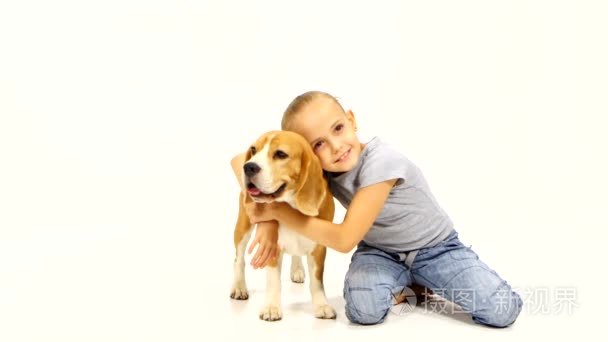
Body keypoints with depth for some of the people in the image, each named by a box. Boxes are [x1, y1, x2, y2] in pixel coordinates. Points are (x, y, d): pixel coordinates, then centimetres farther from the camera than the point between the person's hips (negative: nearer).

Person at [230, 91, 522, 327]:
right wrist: (266, 217, -28)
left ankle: (421, 281, 7)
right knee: (363, 310, -28)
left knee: (503, 311, -18)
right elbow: (241, 161, -16)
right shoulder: (313, 164, -17)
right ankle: (402, 284, 5)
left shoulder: (380, 163, -33)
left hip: (433, 248, -3)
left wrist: (276, 210, -27)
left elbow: (344, 239, -32)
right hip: (380, 251, 3)